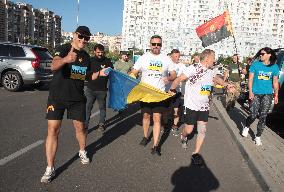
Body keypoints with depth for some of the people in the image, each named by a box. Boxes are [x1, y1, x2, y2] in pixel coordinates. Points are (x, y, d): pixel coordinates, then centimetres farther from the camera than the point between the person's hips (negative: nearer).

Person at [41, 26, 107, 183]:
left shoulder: (86, 56, 7)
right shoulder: (63, 49, -11)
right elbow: (53, 66, -32)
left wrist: (99, 73, 1)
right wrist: (65, 59, -52)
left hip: (77, 98, 4)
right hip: (57, 96, -4)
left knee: (80, 127, 10)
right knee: (52, 130, -5)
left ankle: (82, 152, 40)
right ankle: (50, 169, 7)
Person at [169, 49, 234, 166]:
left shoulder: (210, 71, 8)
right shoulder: (194, 68, -16)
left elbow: (216, 78, 29)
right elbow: (179, 79, -17)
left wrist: (227, 84, 23)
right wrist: (172, 90, -17)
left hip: (204, 107, 6)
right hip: (191, 105, -6)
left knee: (202, 130, 2)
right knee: (189, 130, 5)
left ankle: (196, 153, 16)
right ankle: (183, 137, 41)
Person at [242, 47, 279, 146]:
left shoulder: (274, 67, 3)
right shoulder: (255, 64, -3)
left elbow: (275, 82, 10)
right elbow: (250, 79, -1)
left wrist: (276, 95, 7)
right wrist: (250, 92, -8)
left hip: (267, 95, 2)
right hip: (255, 94, -2)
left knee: (263, 116, 2)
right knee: (253, 115, -4)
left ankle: (258, 137, 17)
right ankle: (246, 127, 29)